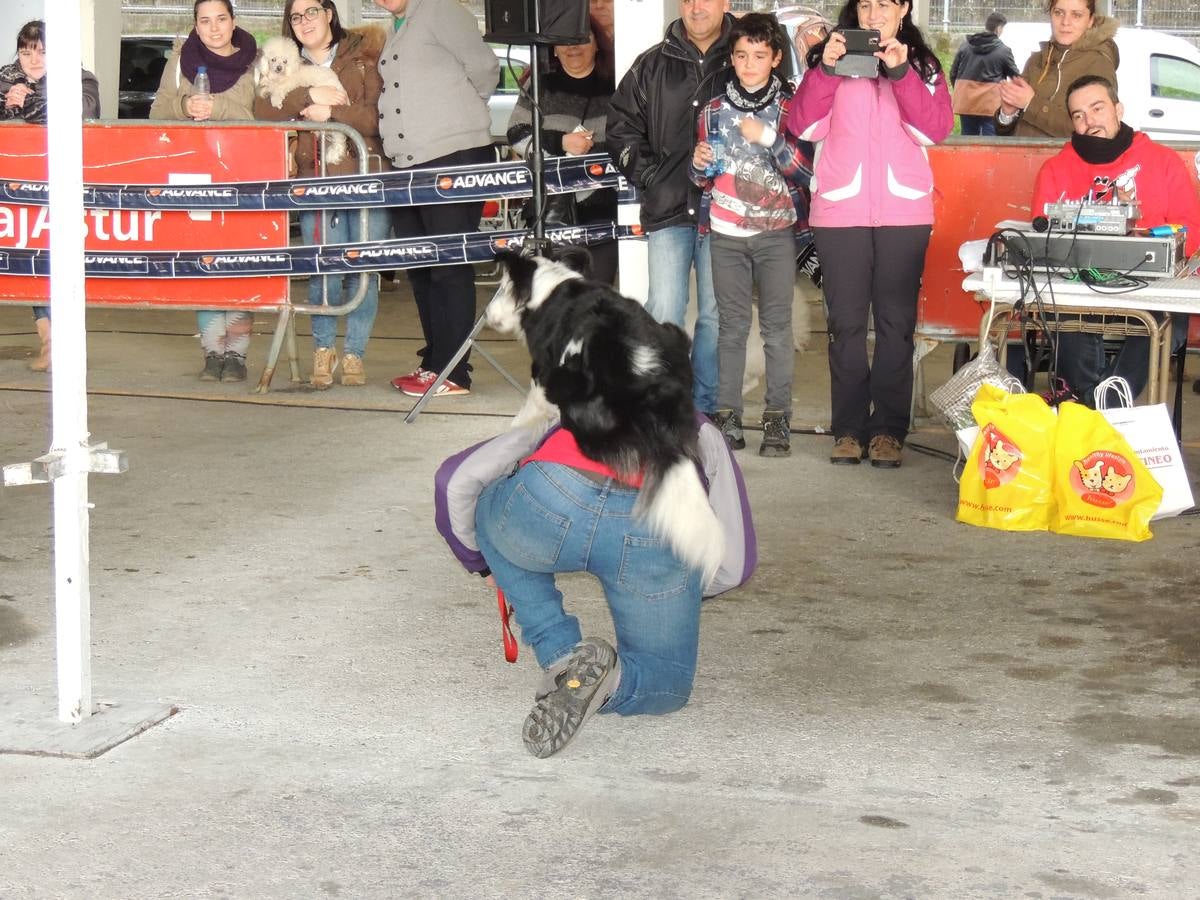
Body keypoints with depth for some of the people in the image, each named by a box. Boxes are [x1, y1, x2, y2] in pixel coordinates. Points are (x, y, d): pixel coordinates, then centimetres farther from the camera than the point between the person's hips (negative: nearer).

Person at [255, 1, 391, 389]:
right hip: (315, 179, 1)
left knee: (365, 268, -3)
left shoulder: (362, 58, 7)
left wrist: (331, 113, -13)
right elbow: (262, 109, -1)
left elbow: (379, 116, -5)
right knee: (325, 270, -8)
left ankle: (354, 353, 10)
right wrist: (310, 95, -12)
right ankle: (323, 349, 10)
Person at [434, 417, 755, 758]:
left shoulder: (557, 422, 40)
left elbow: (454, 479, 31)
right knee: (667, 685, 27)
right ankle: (606, 681, -7)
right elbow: (735, 565, 33)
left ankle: (562, 657, 18)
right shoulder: (702, 431, 40)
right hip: (660, 524, 1)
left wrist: (479, 562, 48)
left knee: (491, 510, 36)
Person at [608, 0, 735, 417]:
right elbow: (622, 127, 13)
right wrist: (649, 177, 2)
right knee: (664, 312, -5)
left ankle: (704, 409, 16)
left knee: (715, 315, 6)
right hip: (669, 210, 1)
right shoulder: (653, 65, 8)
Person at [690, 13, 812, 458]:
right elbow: (703, 178, 17)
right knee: (732, 326, 2)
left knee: (777, 327, -3)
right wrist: (699, 165, -5)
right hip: (726, 233, 2)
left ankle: (777, 418, 0)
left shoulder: (790, 107, 2)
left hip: (776, 231, -2)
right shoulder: (714, 111, 9)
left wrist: (768, 138, -16)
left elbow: (807, 170, -6)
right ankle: (727, 416, 5)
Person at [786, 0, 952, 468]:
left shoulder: (922, 64, 11)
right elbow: (804, 127, -2)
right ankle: (848, 428, 6)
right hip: (839, 209, 0)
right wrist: (825, 69, -14)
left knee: (896, 320, 1)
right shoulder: (832, 57, 10)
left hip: (905, 210, 0)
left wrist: (901, 72, -14)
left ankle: (889, 429, 5)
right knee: (846, 321, 1)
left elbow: (935, 129, -4)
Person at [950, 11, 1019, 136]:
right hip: (991, 104, -4)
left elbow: (953, 73, 12)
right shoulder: (1003, 50, -6)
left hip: (966, 101, 4)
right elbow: (1015, 76, 5)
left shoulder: (965, 45, 7)